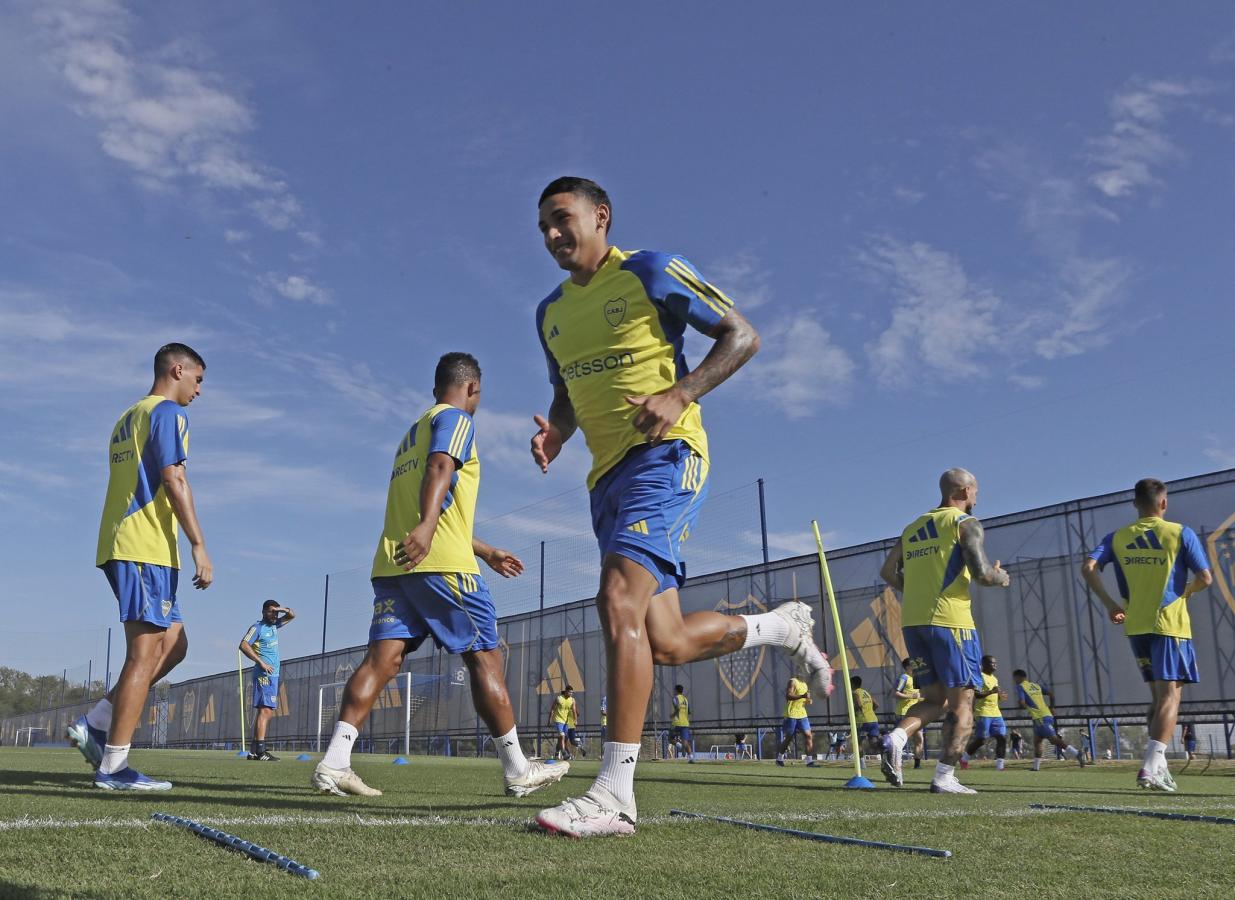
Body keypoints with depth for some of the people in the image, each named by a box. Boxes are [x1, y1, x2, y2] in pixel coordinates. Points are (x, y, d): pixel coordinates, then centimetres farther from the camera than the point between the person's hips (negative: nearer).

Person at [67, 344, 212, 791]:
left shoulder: (128, 417, 24)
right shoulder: (168, 412, -5)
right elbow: (173, 479, -15)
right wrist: (199, 546, -16)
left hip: (119, 547, 10)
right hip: (148, 548, -10)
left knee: (173, 645, 13)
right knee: (146, 654, -7)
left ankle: (94, 724, 9)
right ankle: (113, 766, -6)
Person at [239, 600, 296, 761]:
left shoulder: (274, 625, 18)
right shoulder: (257, 627, -5)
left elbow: (292, 616, 28)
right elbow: (243, 645, -17)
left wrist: (284, 609, 5)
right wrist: (261, 662, -21)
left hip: (273, 675, 9)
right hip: (264, 674, -9)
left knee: (266, 712, 8)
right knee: (266, 710, -16)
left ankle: (254, 751, 9)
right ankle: (260, 750, -22)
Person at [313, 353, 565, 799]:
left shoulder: (412, 433, 30)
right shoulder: (455, 419, 3)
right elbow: (439, 470, -18)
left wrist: (488, 552, 39)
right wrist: (426, 528, -33)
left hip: (392, 563, 8)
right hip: (441, 563, -8)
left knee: (383, 657, -1)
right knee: (484, 657, -1)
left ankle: (334, 762, -13)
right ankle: (517, 770, 6)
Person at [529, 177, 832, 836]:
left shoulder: (649, 272, -2)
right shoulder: (550, 312, 18)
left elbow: (741, 336, -3)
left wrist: (679, 394, -18)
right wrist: (556, 430, 5)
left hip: (664, 456, -7)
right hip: (607, 474, 7)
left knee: (619, 600, -25)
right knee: (667, 644, 4)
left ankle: (614, 794, -21)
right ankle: (784, 627, 31)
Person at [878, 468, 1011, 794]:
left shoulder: (912, 528, 18)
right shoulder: (966, 524, -1)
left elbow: (888, 573, 16)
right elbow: (982, 573, -13)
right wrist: (1001, 578, 8)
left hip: (912, 621, 6)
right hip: (949, 621, -6)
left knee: (935, 699, 13)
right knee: (961, 703, 3)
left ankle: (896, 738, -12)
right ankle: (944, 778, -3)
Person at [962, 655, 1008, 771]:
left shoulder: (995, 678, 20)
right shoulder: (980, 676, -8)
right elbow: (976, 694, -17)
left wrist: (1000, 696, 11)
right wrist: (991, 692, -28)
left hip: (996, 713, 8)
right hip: (983, 713, -8)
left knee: (1002, 737, -4)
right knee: (981, 739, -6)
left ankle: (999, 765, -5)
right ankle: (964, 758, 15)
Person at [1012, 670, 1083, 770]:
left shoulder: (1020, 687, 0)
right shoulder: (1036, 685, 21)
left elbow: (1021, 703, -11)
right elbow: (1051, 693, 17)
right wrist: (1050, 707, 27)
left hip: (1040, 718, -8)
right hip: (1047, 715, 8)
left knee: (1054, 739, -16)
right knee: (1037, 741, 15)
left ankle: (1077, 754, -30)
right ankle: (1036, 767, 16)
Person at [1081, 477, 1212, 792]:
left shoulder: (1117, 538, 6)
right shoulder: (1180, 533, -1)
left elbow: (1088, 568, -7)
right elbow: (1205, 578, -5)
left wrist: (1110, 604, 0)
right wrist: (1185, 592, 15)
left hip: (1135, 626, 4)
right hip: (1169, 623, -4)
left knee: (1158, 695, 18)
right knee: (1171, 694, -5)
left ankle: (1157, 764, 18)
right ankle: (1151, 767, -19)